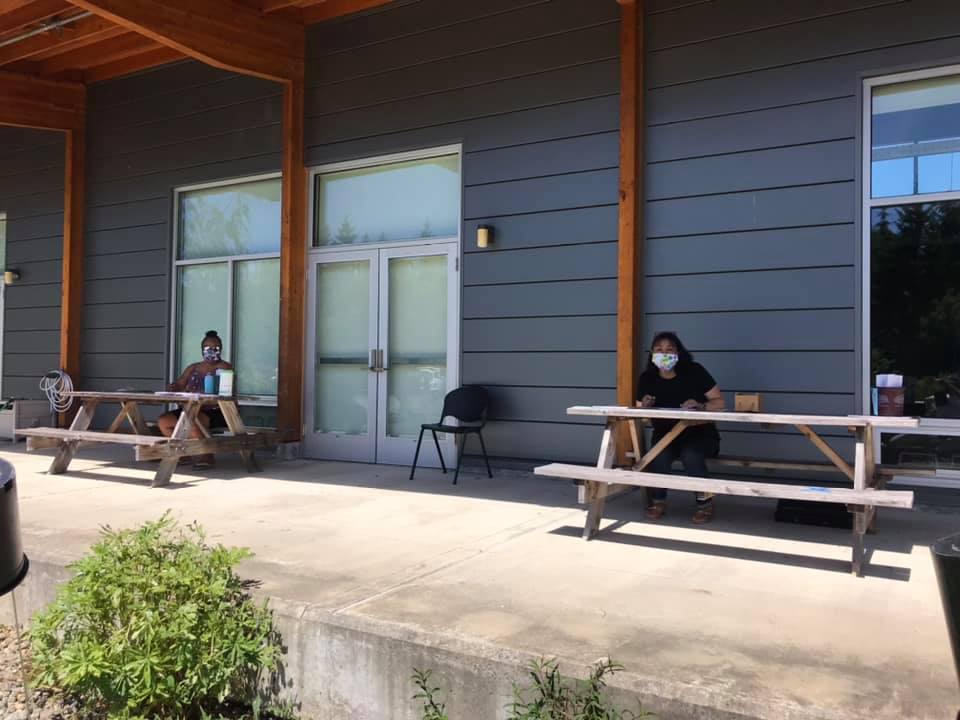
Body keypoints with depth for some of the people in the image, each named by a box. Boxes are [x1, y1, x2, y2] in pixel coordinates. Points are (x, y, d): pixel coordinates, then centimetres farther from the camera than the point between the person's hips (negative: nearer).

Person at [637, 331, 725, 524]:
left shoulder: (694, 371, -12)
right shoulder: (647, 379, -3)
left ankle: (705, 502, -9)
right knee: (659, 456, -30)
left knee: (690, 454, -35)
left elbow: (719, 402, -9)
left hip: (700, 434, -2)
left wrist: (700, 406, -30)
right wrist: (645, 407, -19)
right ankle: (657, 501, -2)